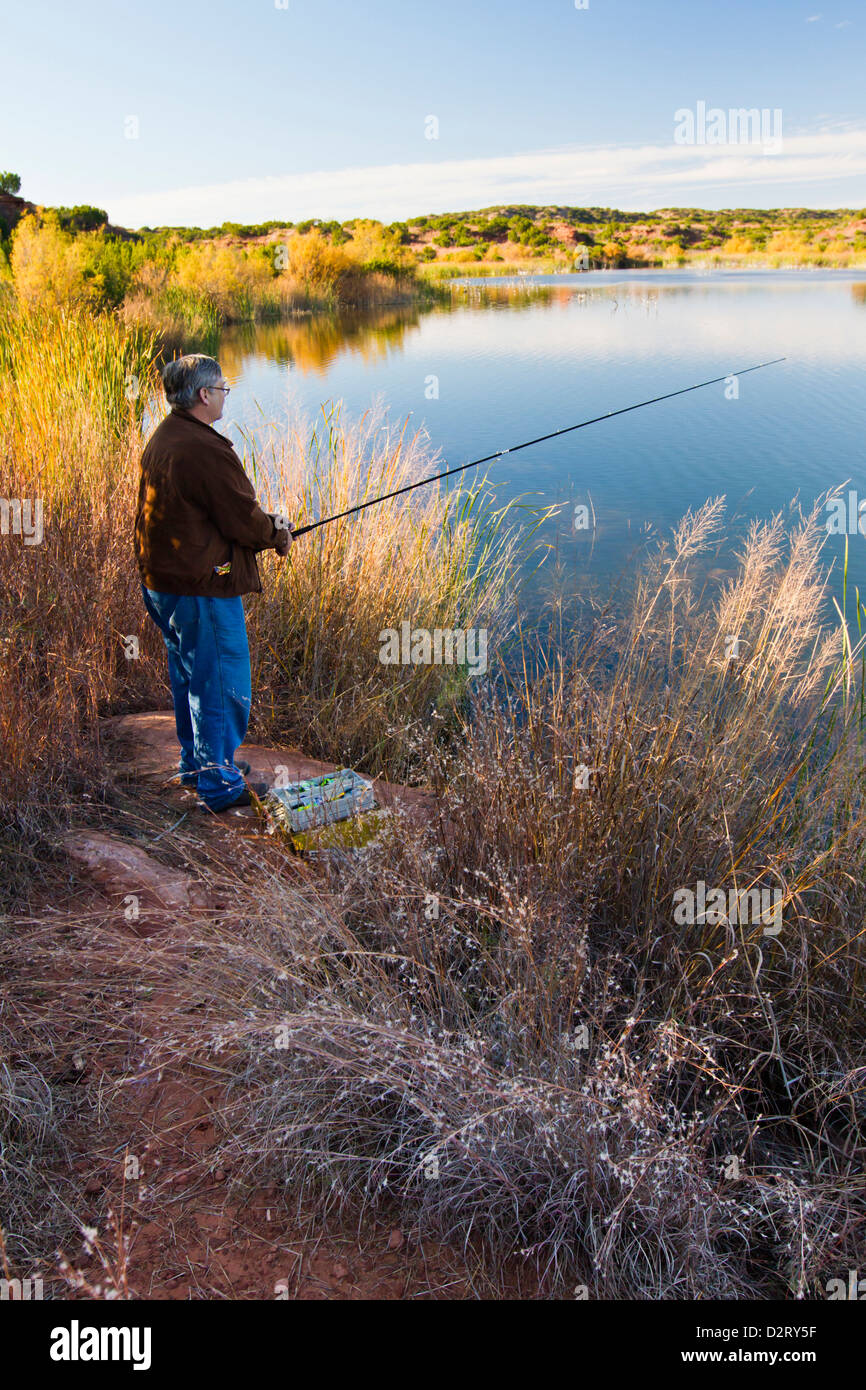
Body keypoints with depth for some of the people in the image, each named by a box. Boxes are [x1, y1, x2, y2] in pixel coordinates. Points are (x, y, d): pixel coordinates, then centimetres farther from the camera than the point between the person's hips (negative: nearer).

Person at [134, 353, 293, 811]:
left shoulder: (160, 440, 11)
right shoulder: (206, 449, -22)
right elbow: (243, 521, -19)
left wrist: (264, 521, 14)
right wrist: (278, 536, 2)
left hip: (160, 581, 10)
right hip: (202, 587, -10)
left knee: (190, 677, 22)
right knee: (222, 684, 1)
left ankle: (196, 763, 36)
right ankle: (219, 783, 11)